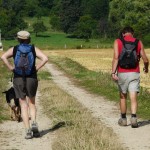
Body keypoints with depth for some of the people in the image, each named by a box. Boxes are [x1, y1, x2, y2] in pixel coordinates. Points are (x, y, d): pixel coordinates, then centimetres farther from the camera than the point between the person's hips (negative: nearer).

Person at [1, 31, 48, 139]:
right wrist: (36, 68, -3)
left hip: (18, 79, 0)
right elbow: (45, 58, -10)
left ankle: (28, 130, -2)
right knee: (32, 103, 18)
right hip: (32, 79, 0)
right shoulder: (34, 49, 4)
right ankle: (33, 122, -6)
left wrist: (12, 68, -6)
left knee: (23, 105, 6)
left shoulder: (14, 49, 4)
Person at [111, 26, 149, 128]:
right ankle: (134, 118, -22)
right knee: (133, 98, -3)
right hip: (134, 73, 0)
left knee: (123, 97, 16)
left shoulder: (117, 42, 1)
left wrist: (113, 72, -19)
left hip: (122, 73, 0)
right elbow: (145, 60, 5)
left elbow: (116, 58, -13)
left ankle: (123, 119, 25)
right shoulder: (139, 43, 6)